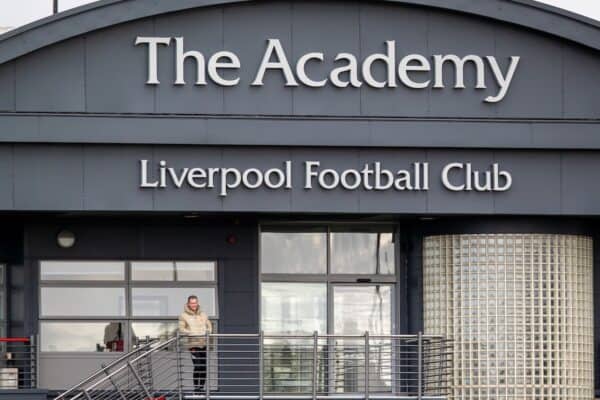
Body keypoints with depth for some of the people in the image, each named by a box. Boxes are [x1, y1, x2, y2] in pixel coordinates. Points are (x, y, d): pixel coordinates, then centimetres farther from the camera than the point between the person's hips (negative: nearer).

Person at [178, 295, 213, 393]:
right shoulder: (184, 316, 3)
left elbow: (209, 326, 20)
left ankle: (201, 386, 15)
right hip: (193, 344, -4)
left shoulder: (203, 314, 14)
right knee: (197, 366, -15)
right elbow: (181, 329, 1)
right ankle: (196, 387, -5)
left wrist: (208, 332, -2)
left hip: (204, 343, 4)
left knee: (204, 366, 4)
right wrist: (190, 333, -16)